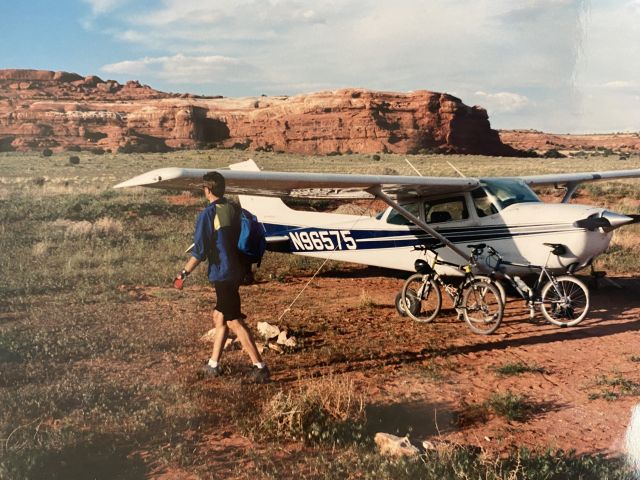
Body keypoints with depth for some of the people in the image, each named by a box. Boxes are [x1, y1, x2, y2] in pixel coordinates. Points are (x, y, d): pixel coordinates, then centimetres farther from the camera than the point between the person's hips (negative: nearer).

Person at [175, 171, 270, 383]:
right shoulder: (235, 209, 7)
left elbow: (200, 250, -17)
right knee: (219, 316, 17)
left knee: (234, 321, -3)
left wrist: (184, 273, -7)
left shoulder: (208, 214, -15)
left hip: (222, 273, -8)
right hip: (237, 270, 8)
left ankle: (259, 367, -4)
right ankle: (213, 365, 24)